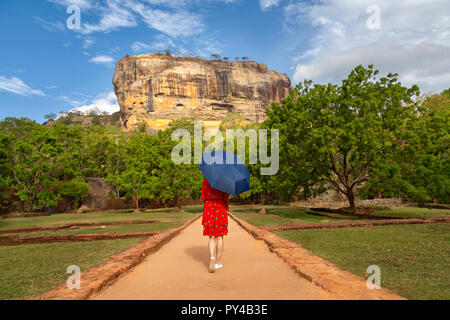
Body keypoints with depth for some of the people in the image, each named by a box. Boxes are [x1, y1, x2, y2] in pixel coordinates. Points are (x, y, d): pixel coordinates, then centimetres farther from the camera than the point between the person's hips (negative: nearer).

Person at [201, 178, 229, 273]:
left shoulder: (205, 181, 1)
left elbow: (203, 197, 2)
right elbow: (226, 197, -6)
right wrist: (226, 209, 7)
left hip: (208, 208, 1)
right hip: (220, 208, -1)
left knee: (211, 237, 9)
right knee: (220, 236, 8)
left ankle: (212, 257, -14)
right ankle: (218, 262, 12)